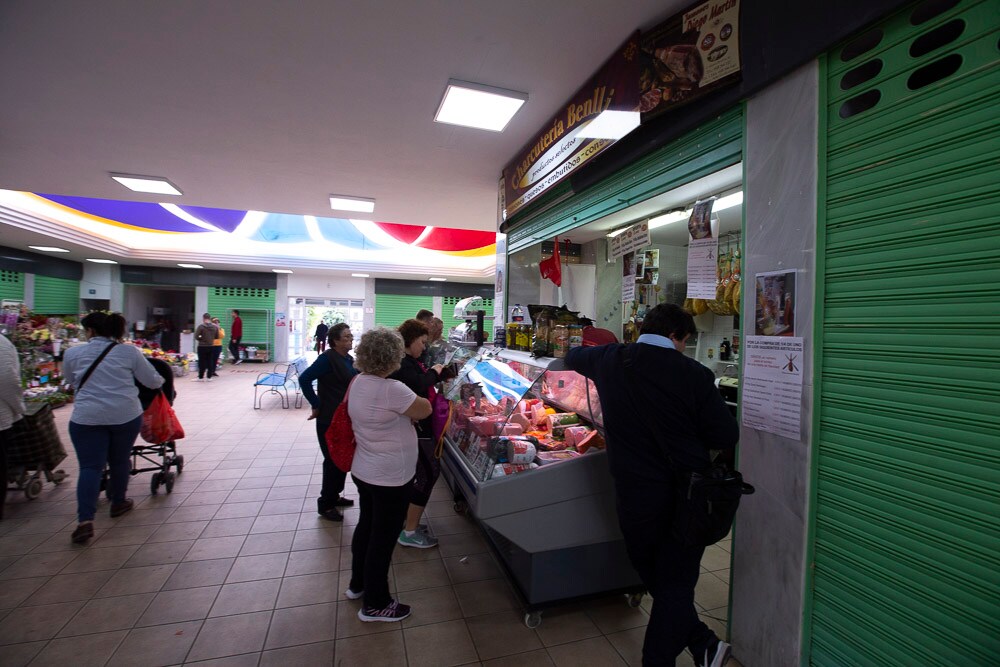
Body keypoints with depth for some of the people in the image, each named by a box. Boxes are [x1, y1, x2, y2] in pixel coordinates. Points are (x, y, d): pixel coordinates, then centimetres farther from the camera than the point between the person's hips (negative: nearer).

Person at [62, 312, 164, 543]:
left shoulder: (73, 353, 2)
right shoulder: (129, 352, 0)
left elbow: (70, 381, 19)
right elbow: (153, 381, 4)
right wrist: (162, 381, 27)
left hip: (87, 417, 0)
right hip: (126, 415, 1)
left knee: (90, 467, 3)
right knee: (120, 461, 17)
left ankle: (85, 520, -5)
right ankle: (118, 503, 33)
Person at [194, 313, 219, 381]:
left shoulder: (201, 326, -13)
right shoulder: (215, 327, -1)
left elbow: (196, 337, -13)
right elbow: (217, 336, 7)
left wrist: (201, 339, 6)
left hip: (202, 347, -3)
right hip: (211, 346, 3)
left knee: (202, 362, 4)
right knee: (210, 361, 10)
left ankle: (200, 377, 9)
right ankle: (209, 377, 13)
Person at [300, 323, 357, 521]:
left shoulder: (349, 359, 7)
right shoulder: (328, 358, -17)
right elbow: (304, 379, -22)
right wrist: (316, 405, -18)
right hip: (330, 419, -8)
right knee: (333, 461, 2)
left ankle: (334, 496, 34)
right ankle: (325, 504, 18)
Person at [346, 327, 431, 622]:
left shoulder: (358, 382, -2)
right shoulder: (392, 390, -29)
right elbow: (425, 409, -17)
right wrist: (414, 401, 0)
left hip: (363, 472, 9)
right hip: (390, 478, -9)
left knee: (366, 525, 25)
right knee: (384, 538, 8)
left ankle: (358, 584, 45)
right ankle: (375, 604, 27)